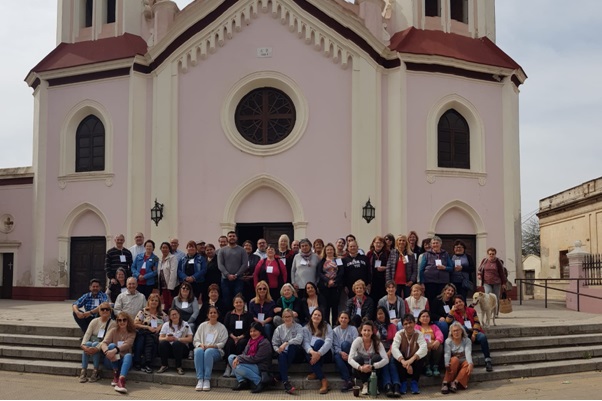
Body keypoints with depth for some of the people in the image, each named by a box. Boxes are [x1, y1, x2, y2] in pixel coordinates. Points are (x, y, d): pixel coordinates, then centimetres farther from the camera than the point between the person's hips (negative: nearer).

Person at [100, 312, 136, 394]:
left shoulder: (132, 333, 3)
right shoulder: (113, 331, 4)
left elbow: (126, 345, -17)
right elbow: (104, 343, -13)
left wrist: (115, 350, -37)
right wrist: (107, 352, -36)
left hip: (124, 361, 0)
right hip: (112, 360, 1)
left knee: (128, 355, -34)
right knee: (112, 345, -27)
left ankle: (121, 381, -58)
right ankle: (116, 374, -28)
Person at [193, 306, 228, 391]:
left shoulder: (222, 327, 11)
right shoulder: (202, 325, 20)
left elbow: (222, 343, 2)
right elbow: (196, 340, 15)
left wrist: (211, 346, -14)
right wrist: (200, 345, -8)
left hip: (216, 350, -2)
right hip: (202, 347, 2)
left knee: (208, 352, -38)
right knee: (198, 351, -35)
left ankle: (207, 380, -37)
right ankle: (199, 380, -38)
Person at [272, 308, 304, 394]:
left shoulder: (298, 327, 2)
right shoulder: (279, 328, 11)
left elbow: (299, 339, -18)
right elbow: (274, 343, 7)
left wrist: (286, 343, -28)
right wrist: (278, 350, -15)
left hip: (294, 353, -1)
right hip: (283, 352, 1)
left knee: (292, 346, -34)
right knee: (281, 356, -34)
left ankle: (280, 376, -28)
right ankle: (285, 382, -45)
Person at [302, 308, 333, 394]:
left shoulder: (327, 327, 1)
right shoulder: (306, 328, 6)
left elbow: (329, 342, -15)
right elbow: (305, 343, -11)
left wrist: (319, 353, -32)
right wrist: (312, 352, -34)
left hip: (324, 353, -1)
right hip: (311, 352, 1)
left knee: (318, 342, -31)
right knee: (309, 355, -34)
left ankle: (316, 373, -25)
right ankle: (323, 380, -36)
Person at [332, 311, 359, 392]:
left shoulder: (353, 329, 2)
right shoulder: (335, 330, 8)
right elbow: (335, 346, -2)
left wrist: (350, 355, -26)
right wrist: (341, 352, -24)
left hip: (351, 354, -1)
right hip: (340, 352, 1)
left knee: (345, 343, -31)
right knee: (336, 356, -34)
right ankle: (348, 381, -41)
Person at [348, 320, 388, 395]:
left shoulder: (377, 343, -14)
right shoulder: (357, 341, -15)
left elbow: (386, 359, -26)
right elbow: (350, 359, -26)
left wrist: (372, 367, -40)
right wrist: (360, 368, -44)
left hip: (372, 370, 0)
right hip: (360, 372, 0)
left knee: (377, 357, -27)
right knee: (358, 358, -30)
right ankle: (364, 384, -18)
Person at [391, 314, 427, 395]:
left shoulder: (419, 334, -11)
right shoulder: (399, 334, -11)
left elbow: (424, 348, -30)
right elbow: (394, 348, -28)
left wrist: (412, 359, -47)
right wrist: (403, 361, -45)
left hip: (415, 364, 0)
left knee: (421, 358, -28)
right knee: (397, 358, -29)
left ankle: (414, 382, -11)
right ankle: (403, 382, -10)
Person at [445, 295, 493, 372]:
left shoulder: (472, 311, 11)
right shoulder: (454, 313, 9)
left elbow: (477, 323, 3)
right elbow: (448, 321, -9)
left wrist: (474, 334, -12)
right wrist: (452, 310, -10)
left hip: (474, 333, 1)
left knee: (483, 337, -32)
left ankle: (488, 361, -31)